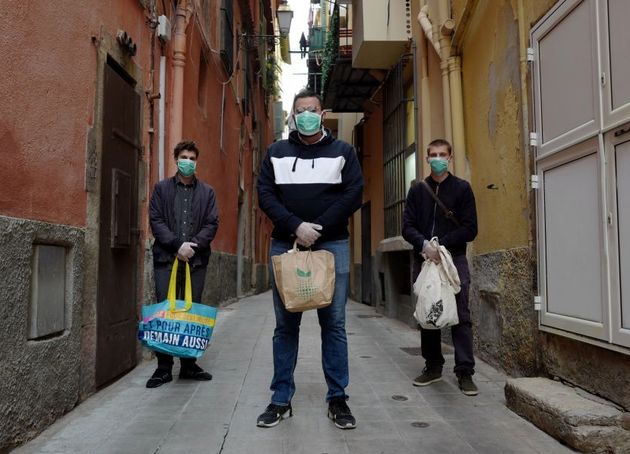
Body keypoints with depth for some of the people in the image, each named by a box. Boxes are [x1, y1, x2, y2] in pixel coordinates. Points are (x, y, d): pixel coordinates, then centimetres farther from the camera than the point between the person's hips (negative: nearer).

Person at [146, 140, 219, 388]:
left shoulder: (207, 191, 13)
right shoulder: (161, 188, 10)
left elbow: (212, 224, 4)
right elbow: (156, 221, 1)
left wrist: (193, 245, -12)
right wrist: (178, 245, -12)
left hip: (196, 259, 1)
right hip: (166, 258, -1)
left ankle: (189, 364, 15)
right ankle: (163, 367, 6)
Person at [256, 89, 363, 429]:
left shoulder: (342, 151, 9)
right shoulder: (276, 152, 13)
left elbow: (354, 194, -2)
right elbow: (265, 195, 2)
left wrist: (318, 228, -12)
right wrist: (296, 226, -13)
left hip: (331, 244, -1)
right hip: (285, 244, 1)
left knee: (334, 323, 1)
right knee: (285, 324, 5)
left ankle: (337, 399, 12)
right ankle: (281, 399, 14)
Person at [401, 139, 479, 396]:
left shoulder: (462, 188, 6)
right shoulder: (417, 191, 13)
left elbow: (470, 229, -1)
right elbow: (407, 227, 6)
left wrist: (441, 245, -12)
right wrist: (425, 244, -13)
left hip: (454, 259, -3)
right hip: (424, 259, 3)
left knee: (461, 316, -6)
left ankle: (465, 372, -1)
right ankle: (433, 367, 18)